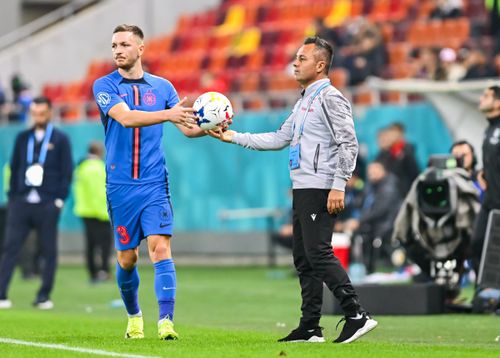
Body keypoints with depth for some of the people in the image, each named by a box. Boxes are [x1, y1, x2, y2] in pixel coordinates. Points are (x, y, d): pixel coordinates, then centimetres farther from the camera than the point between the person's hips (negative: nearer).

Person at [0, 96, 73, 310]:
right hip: (21, 202, 2)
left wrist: (59, 199, -6)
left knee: (49, 251, 0)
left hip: (47, 204, -2)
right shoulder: (23, 138, 14)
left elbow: (66, 171, 2)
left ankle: (44, 296, 7)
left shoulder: (60, 139, 5)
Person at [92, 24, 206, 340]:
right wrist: (167, 114, -32)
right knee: (126, 257, 7)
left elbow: (188, 127, 5)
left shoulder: (162, 86, 7)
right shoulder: (105, 86, -1)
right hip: (120, 186, 0)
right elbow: (125, 117, -19)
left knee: (161, 248, -14)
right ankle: (134, 317, 29)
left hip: (154, 184, 0)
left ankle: (166, 321, -20)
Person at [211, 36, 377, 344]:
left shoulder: (330, 98, -9)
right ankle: (310, 328, 11)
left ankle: (357, 315, -14)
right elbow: (280, 139, 24)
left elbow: (348, 144, -16)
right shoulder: (304, 101, 21)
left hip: (320, 190, -10)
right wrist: (235, 137, 20)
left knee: (318, 253, -16)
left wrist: (338, 186, -22)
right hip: (302, 189, 10)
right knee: (304, 258, 9)